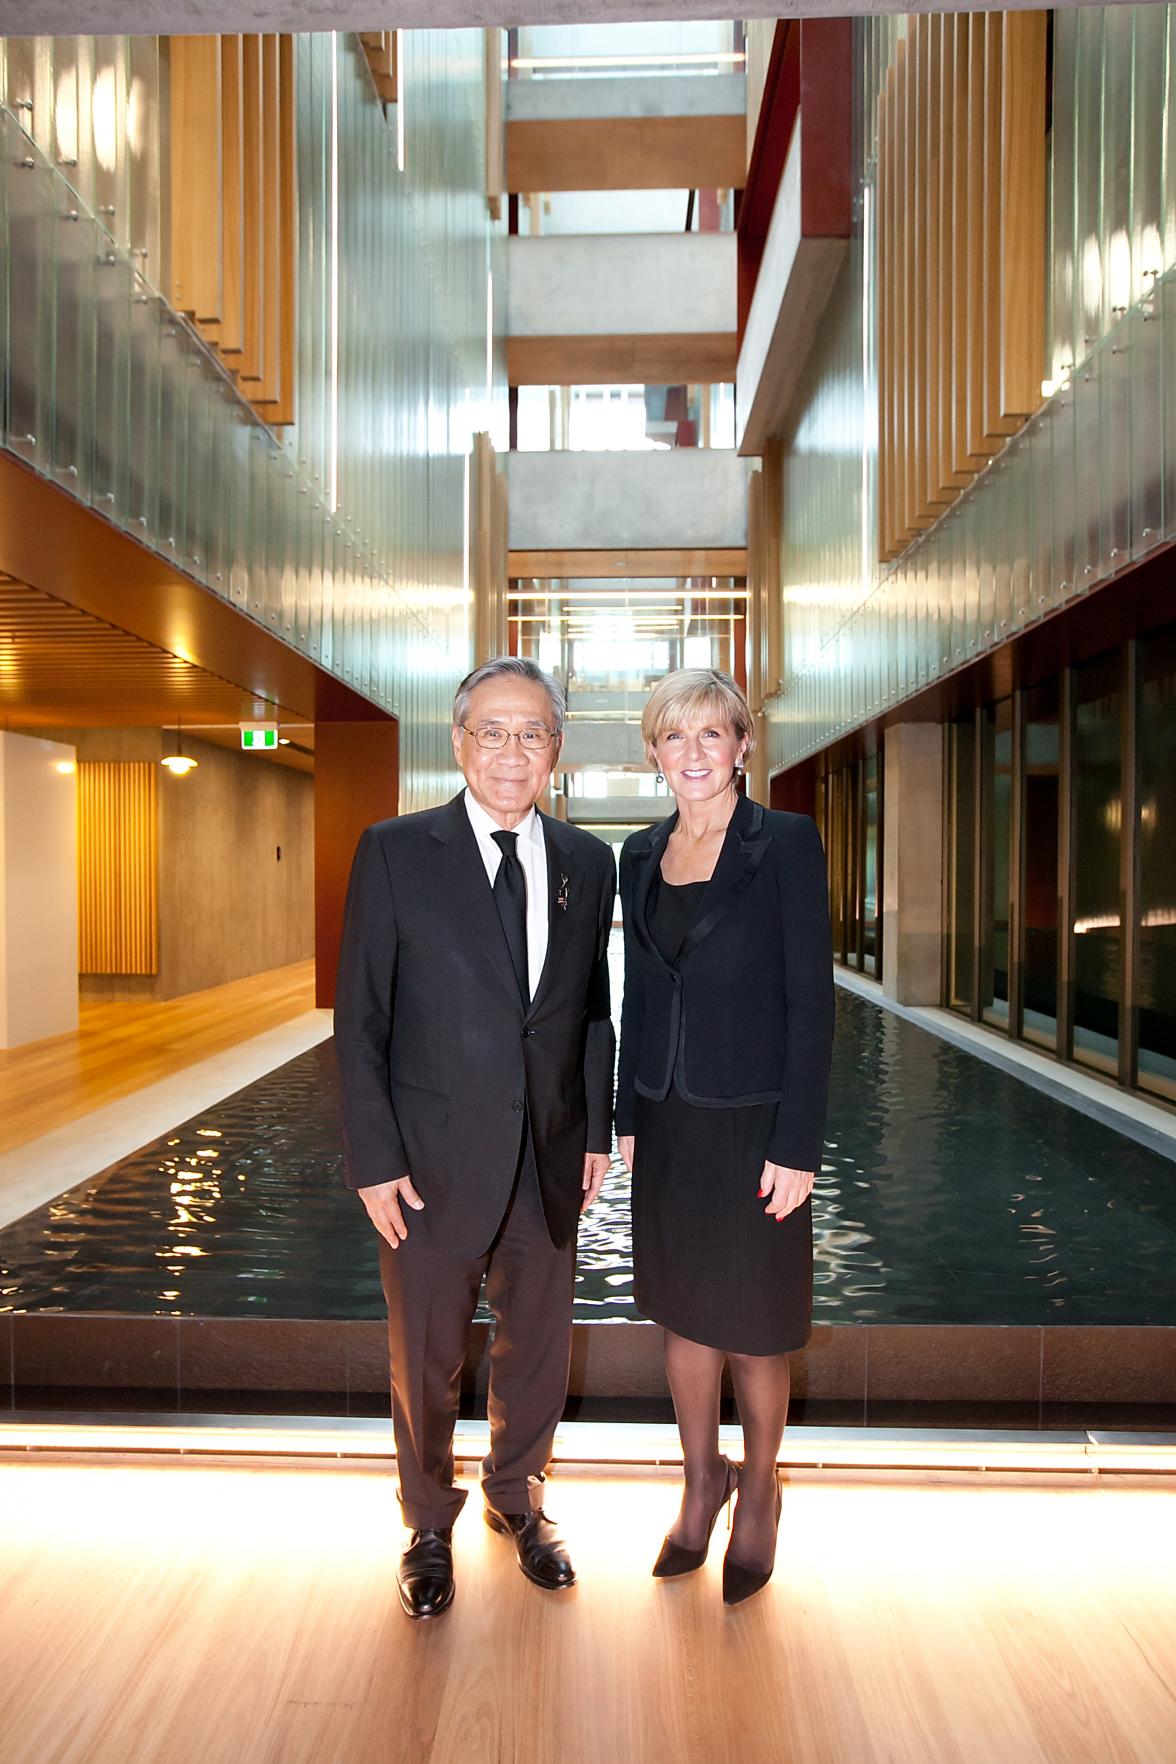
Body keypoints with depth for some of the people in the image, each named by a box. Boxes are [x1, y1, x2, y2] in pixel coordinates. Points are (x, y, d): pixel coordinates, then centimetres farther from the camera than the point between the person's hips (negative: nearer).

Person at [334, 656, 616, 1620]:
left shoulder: (589, 863, 2)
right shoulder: (395, 853, -9)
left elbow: (595, 1010, 8)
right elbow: (360, 1019, -8)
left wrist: (598, 1131, 4)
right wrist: (375, 1160, -10)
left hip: (549, 1161, 3)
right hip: (434, 1160, -3)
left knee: (540, 1347, 19)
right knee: (427, 1358, 16)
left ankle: (516, 1497, 47)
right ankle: (431, 1525, 43)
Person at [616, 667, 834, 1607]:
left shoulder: (786, 843, -12)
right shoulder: (642, 855, 5)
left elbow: (811, 1000, -13)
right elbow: (639, 994, 10)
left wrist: (798, 1145, -15)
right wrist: (628, 1116, 9)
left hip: (753, 1123, -5)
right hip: (669, 1122, 5)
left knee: (754, 1322, 12)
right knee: (683, 1311, 18)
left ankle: (758, 1491, 38)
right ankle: (702, 1479, 41)